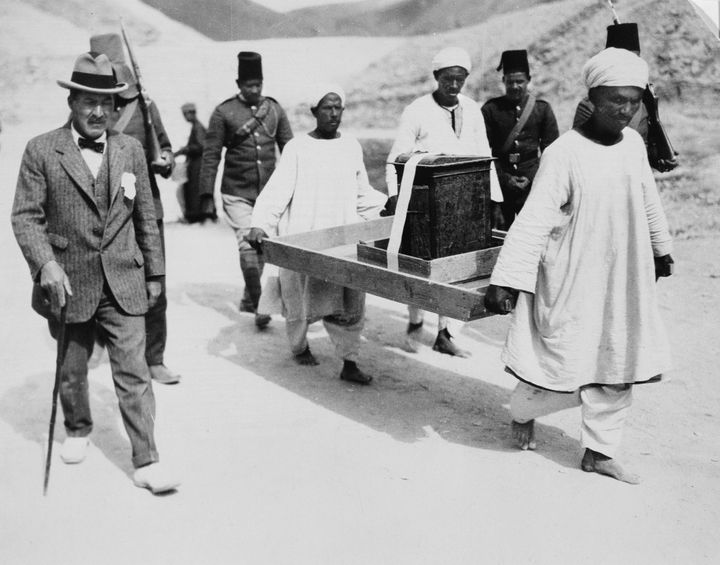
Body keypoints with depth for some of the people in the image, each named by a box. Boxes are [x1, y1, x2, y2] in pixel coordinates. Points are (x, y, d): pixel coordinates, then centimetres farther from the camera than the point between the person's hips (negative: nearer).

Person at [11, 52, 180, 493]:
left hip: (123, 284, 1)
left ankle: (147, 461, 4)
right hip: (69, 284, 0)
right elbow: (26, 216, -6)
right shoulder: (42, 151, -3)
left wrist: (155, 273, 11)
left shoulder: (130, 150, 5)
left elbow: (146, 217, 10)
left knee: (134, 373, -2)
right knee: (71, 371, 18)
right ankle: (78, 431, 43)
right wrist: (46, 264, -21)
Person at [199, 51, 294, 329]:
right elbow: (211, 155, -2)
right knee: (248, 246, -12)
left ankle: (248, 299, 27)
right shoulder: (224, 112, -3)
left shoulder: (275, 109, 7)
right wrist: (207, 194, -8)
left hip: (269, 192, 4)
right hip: (237, 194, -4)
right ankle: (259, 306, -7)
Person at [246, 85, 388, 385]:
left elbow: (363, 193, 19)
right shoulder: (297, 148, -2)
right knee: (301, 299, 8)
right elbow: (277, 190, -10)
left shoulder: (352, 146, 11)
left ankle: (349, 364, 5)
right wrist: (259, 223, -22)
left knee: (349, 301, -2)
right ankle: (300, 346, 34)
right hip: (303, 240, -3)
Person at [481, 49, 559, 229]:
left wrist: (531, 177, -5)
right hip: (500, 180, 0)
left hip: (533, 182, 0)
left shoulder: (542, 108, 6)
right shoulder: (490, 109, 4)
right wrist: (505, 178, -6)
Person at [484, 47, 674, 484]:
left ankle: (600, 452, 28)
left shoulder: (634, 143, 2)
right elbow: (534, 220, -21)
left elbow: (648, 201, 17)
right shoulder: (564, 153, -17)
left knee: (619, 370, 12)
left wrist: (661, 248, 29)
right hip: (573, 284, -6)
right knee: (569, 373, 0)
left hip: (624, 281, 6)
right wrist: (506, 280, -27)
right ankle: (523, 411, 32)